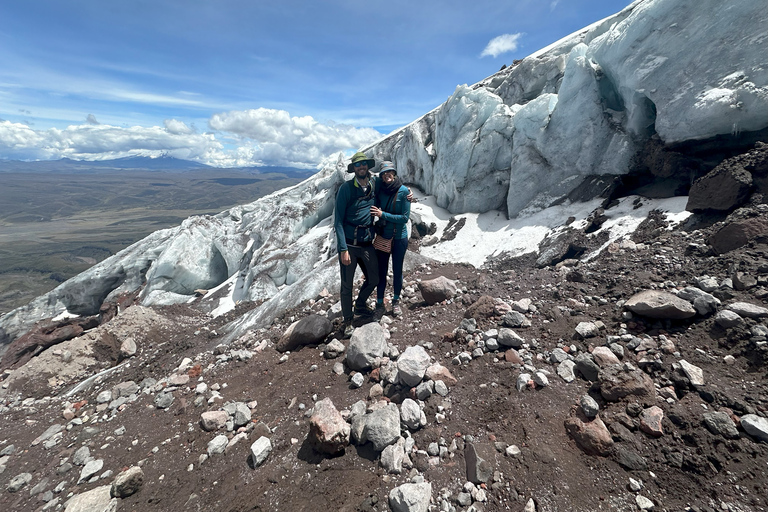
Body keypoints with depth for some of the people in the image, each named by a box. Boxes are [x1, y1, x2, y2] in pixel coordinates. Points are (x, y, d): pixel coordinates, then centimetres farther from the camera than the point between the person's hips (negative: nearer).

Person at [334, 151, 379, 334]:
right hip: (349, 244, -5)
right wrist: (343, 249, -18)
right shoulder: (346, 188, -9)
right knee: (347, 285, 5)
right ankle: (348, 319, 27)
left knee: (373, 279, 14)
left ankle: (360, 305, 42)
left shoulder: (374, 186, 5)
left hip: (367, 243, 5)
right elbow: (338, 220, -12)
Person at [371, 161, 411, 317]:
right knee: (381, 271, 9)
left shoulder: (403, 191, -12)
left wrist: (382, 214, -18)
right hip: (382, 236, 2)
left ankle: (396, 301, 33)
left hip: (399, 238, -2)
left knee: (397, 271, 11)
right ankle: (379, 302, 27)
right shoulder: (379, 189, -4)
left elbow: (405, 217, -14)